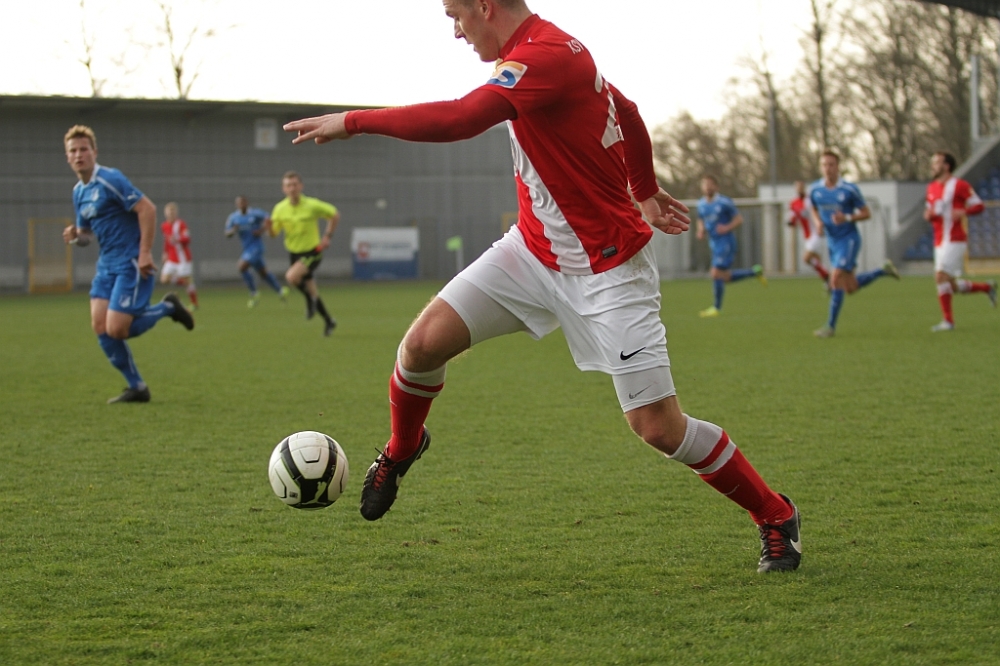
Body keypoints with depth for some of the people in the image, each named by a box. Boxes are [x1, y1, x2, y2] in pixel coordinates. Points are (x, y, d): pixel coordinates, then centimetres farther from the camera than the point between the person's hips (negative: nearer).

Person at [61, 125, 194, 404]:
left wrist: (145, 253, -21)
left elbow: (147, 209, -19)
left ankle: (167, 308, 11)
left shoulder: (110, 180, -14)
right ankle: (136, 387, 10)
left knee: (116, 330, -14)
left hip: (131, 263, -8)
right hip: (107, 264, 8)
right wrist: (75, 235, -4)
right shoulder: (79, 192, 11)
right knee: (100, 326, -1)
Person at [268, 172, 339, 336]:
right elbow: (274, 233, -1)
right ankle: (328, 321, 32)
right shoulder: (280, 208, -6)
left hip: (312, 252, -5)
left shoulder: (312, 205, -16)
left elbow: (334, 215, -3)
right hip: (294, 253, 5)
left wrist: (327, 236, -9)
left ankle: (310, 298, -1)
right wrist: (268, 225, -24)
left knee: (291, 277, -30)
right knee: (311, 292, 13)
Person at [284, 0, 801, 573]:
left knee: (658, 425, -7)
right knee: (425, 341, -7)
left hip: (607, 270, -8)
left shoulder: (545, 57, -25)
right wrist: (646, 193, 33)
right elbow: (628, 114, 19)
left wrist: (353, 122, -27)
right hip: (534, 250, 8)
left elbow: (458, 119, -36)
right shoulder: (550, 50, 5)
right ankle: (402, 450, 23)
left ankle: (775, 516, 13)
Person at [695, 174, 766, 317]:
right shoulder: (702, 204, 7)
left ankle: (717, 307, 0)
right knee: (726, 277, 12)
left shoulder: (724, 202, -11)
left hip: (726, 242, -7)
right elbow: (701, 221, 22)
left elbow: (739, 219, -5)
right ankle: (755, 272, 32)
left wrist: (727, 228, -21)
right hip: (713, 242, 8)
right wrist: (701, 231, 1)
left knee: (716, 274, -13)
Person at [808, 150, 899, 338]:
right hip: (832, 242, 6)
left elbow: (866, 213, -6)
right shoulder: (815, 189, -1)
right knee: (851, 287, 11)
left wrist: (847, 218, -23)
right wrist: (817, 222, -3)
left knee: (836, 278, -18)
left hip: (849, 239, -6)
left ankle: (831, 325, -10)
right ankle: (883, 270, 35)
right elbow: (813, 208, 18)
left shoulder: (849, 189, -13)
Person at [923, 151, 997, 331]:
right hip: (939, 241, 8)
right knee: (952, 286, 8)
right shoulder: (931, 188, 15)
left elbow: (978, 205, -6)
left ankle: (948, 321, -13)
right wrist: (928, 215, 1)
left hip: (955, 240, -8)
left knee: (941, 276, -19)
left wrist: (962, 212, -24)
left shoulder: (959, 185, -7)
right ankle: (987, 287, 29)